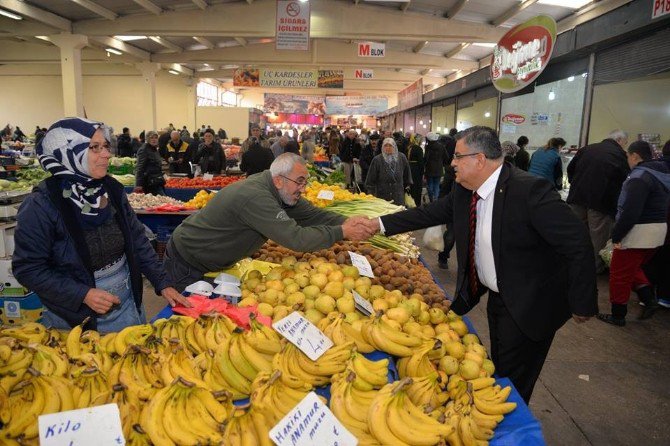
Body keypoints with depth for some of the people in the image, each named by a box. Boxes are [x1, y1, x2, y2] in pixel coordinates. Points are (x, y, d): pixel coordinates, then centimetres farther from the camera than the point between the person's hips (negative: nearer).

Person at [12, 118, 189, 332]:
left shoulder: (112, 189, -4)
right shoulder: (41, 204, -18)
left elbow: (138, 241, 2)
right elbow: (28, 268, -13)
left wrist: (163, 284, -3)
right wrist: (83, 294, -21)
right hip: (75, 316, -4)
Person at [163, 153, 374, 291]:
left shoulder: (278, 190, -6)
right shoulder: (255, 197, -35)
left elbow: (311, 213, -4)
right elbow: (296, 238, -39)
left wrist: (346, 221, -20)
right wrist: (342, 232, -32)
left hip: (212, 262, 9)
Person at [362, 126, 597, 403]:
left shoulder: (530, 190, -27)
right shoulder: (463, 192, -4)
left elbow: (577, 243, -24)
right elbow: (428, 214, 7)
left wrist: (582, 304, -19)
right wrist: (380, 224, 1)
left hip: (528, 306, -7)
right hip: (497, 297, 8)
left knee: (512, 384, 6)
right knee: (498, 372, 24)